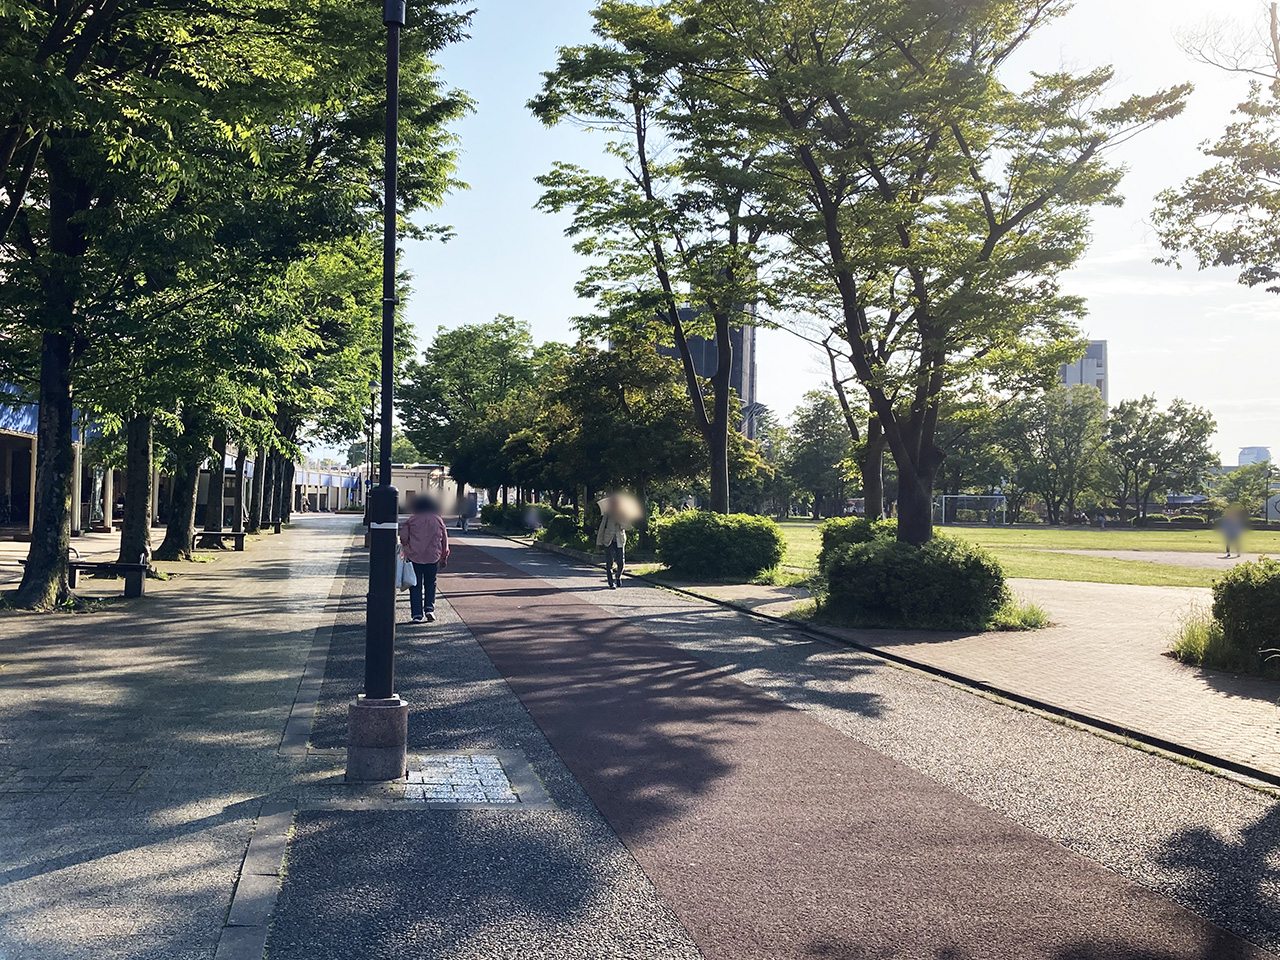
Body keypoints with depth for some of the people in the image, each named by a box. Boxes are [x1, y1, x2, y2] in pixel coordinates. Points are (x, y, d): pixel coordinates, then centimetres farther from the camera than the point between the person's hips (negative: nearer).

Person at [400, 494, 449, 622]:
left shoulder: (412, 520, 2)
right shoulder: (438, 520, 7)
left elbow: (403, 537, -2)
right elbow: (444, 541, 9)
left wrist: (405, 550, 16)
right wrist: (444, 558, 16)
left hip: (414, 556, -1)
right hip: (433, 558, 1)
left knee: (415, 585, 5)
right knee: (430, 583, 18)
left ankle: (417, 614, 1)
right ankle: (429, 608, 3)